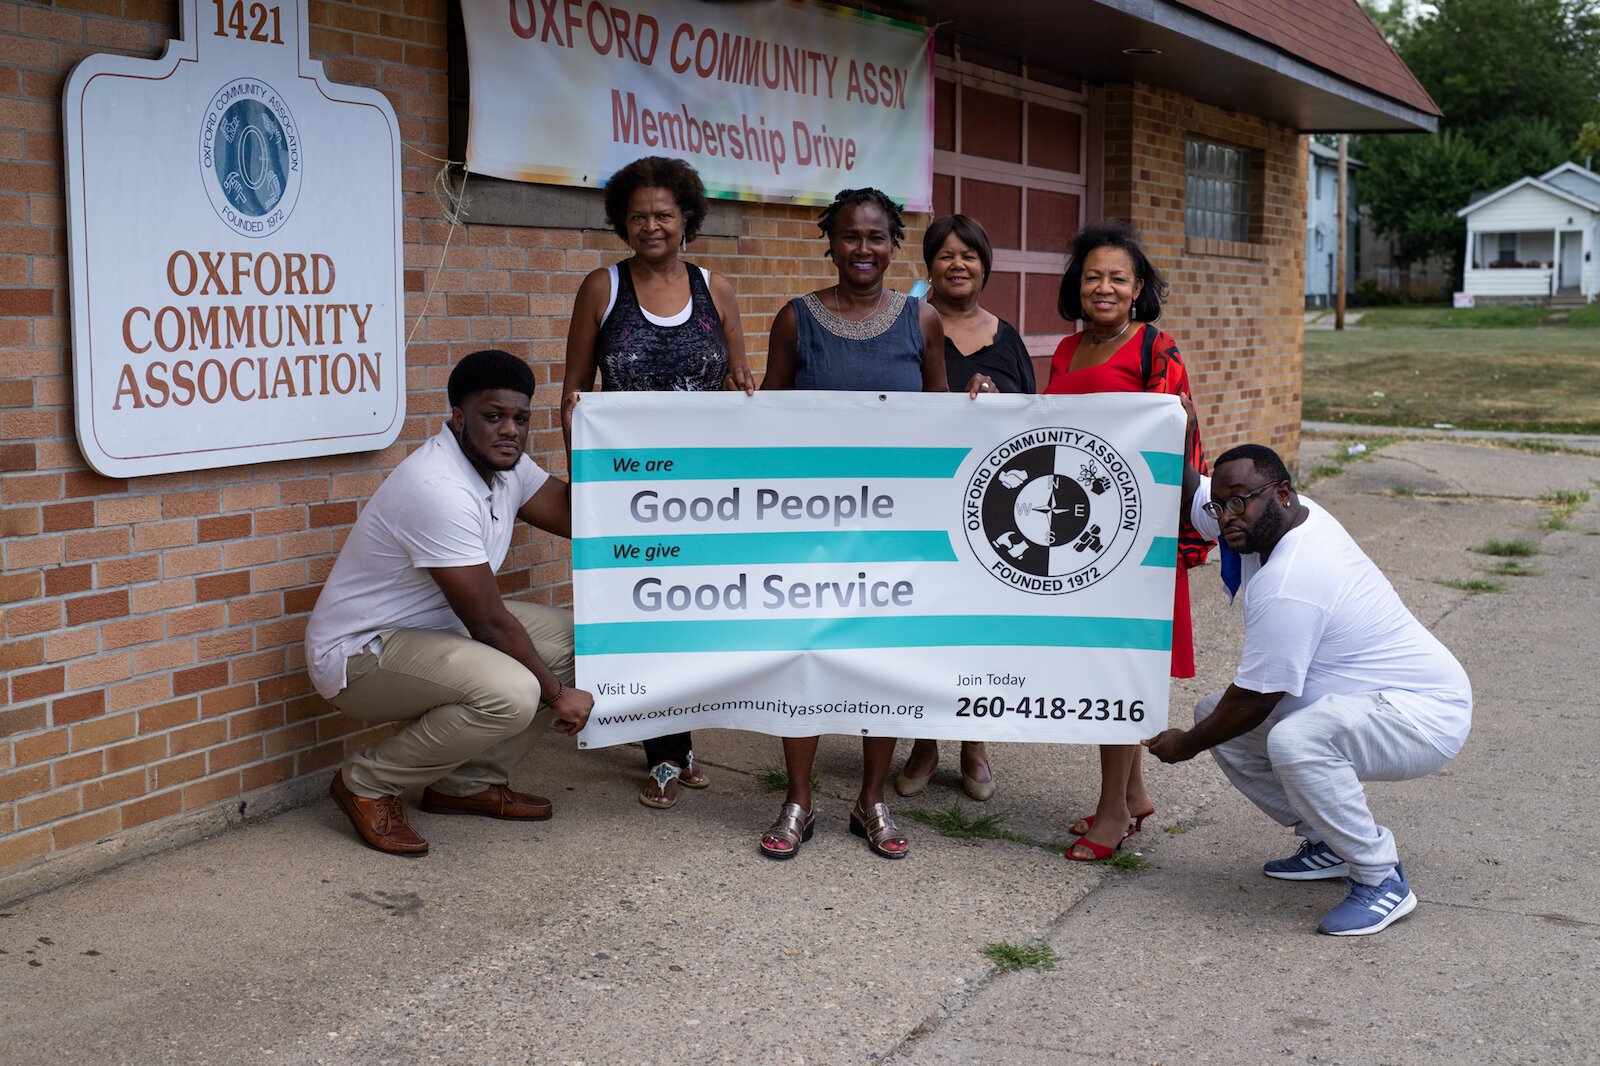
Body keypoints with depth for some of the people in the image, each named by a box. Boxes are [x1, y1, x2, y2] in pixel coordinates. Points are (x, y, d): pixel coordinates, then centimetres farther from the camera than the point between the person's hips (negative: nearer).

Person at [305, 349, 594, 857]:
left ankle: (469, 783, 10)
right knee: (510, 692, -32)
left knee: (568, 635, 2)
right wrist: (556, 694, -14)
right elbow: (489, 623, -24)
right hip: (360, 653, -10)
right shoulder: (439, 489, -28)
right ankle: (367, 783, -9)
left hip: (434, 628, 10)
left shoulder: (504, 463, 2)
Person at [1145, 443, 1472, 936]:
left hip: (1425, 715, -11)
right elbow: (1188, 491, 14)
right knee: (1215, 714, 7)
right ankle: (1330, 843, 16)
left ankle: (1381, 879, -17)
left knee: (1293, 741, -38)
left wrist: (1186, 745, -5)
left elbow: (1253, 701, -21)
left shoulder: (1288, 585, -29)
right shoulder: (1272, 518, -1)